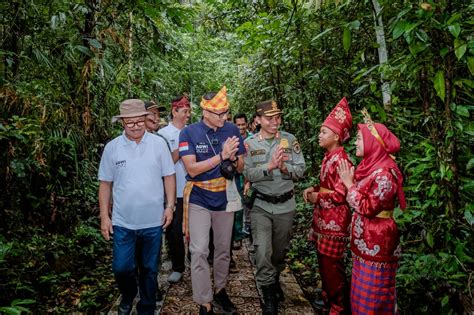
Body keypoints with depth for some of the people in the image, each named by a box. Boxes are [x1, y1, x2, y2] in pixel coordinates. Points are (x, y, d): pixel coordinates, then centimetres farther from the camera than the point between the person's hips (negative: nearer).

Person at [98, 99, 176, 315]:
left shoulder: (158, 144, -4)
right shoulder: (112, 148, -2)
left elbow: (169, 176, 1)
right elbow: (105, 184, 3)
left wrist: (170, 206, -4)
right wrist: (104, 216, 1)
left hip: (153, 221, 0)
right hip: (123, 222, 1)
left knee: (149, 269, 13)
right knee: (121, 268, 6)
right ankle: (128, 296, 39)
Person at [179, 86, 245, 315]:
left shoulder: (232, 130, -4)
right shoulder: (189, 133, -12)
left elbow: (240, 167, 2)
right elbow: (192, 169, -19)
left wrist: (233, 158, -21)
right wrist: (221, 156, -26)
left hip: (225, 199, 3)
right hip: (199, 200, -3)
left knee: (223, 249, 15)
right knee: (199, 251, -5)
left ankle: (220, 290, 36)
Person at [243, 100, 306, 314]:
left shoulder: (290, 140, -2)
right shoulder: (249, 143, -5)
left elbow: (300, 170, -4)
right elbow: (248, 174, -13)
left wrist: (285, 168, -23)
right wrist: (269, 166, -27)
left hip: (286, 205, 2)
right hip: (261, 205, -1)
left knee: (280, 250, 18)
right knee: (263, 252, -7)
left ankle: (275, 280, 47)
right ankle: (269, 297, 14)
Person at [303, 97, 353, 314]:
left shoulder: (341, 160, -19)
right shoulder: (328, 156, 9)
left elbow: (340, 194, -22)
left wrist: (317, 197, -10)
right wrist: (313, 189, 2)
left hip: (334, 220, -9)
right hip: (324, 217, 9)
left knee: (332, 265, 4)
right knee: (323, 261, 20)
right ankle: (328, 297, 38)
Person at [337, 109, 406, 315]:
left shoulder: (384, 172, -20)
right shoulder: (369, 166, 9)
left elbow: (368, 207, -23)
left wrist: (349, 184, -17)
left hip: (377, 242, -9)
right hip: (364, 241, 9)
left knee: (373, 294, 4)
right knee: (361, 290, 19)